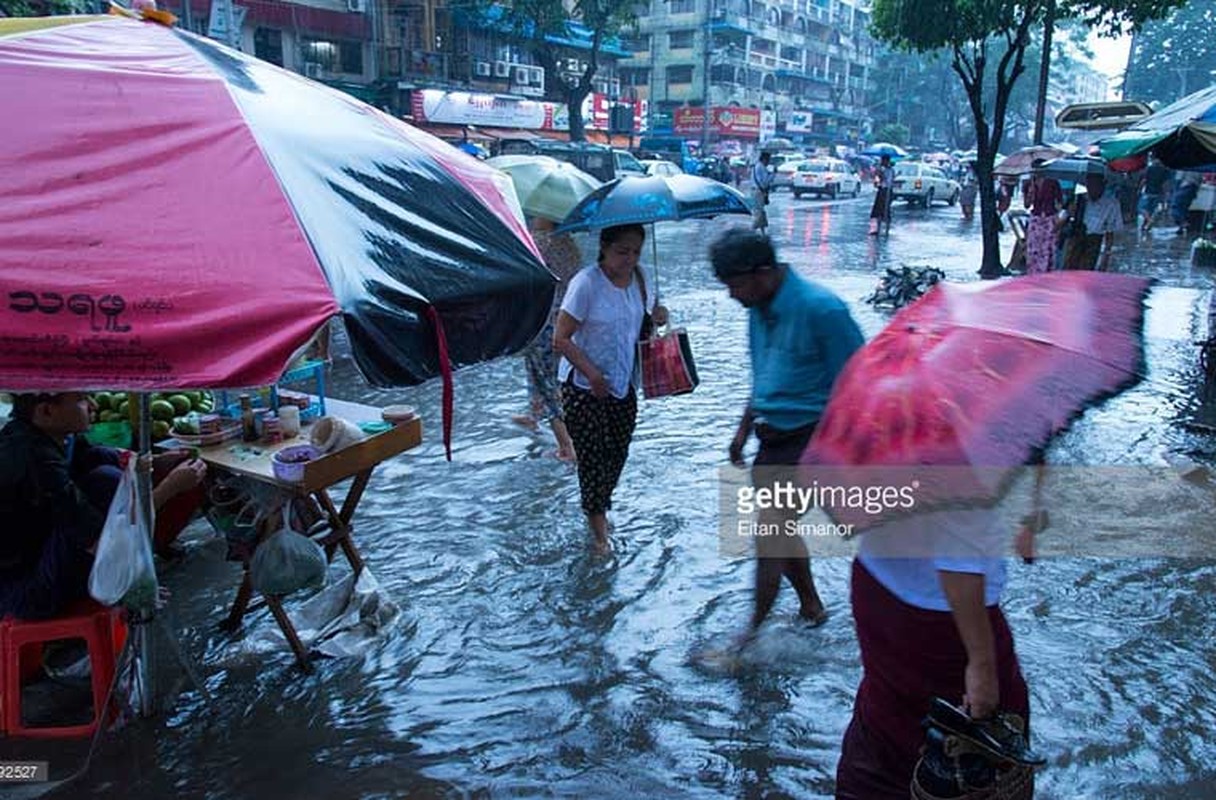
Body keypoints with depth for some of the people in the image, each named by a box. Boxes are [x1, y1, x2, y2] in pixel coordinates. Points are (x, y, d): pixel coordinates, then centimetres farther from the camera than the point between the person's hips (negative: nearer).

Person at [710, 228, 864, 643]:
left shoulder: (820, 309, -19)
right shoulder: (759, 310, 6)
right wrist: (744, 429, 21)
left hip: (808, 439, -8)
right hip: (773, 439, 9)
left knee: (770, 533, -7)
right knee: (780, 529, 18)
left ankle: (752, 633, 5)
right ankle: (810, 606, 38)